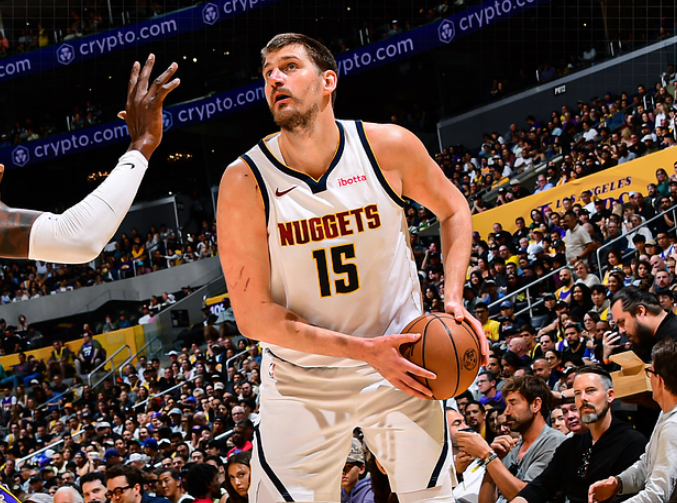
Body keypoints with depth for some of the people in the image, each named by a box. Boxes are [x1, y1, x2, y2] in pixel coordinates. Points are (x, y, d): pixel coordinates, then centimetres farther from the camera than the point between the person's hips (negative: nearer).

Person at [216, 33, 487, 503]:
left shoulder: (389, 147, -12)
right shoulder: (245, 182, -16)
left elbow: (453, 211, 9)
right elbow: (254, 315, -15)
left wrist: (453, 299, -7)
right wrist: (365, 350, -22)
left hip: (399, 361, 1)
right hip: (300, 379, -1)